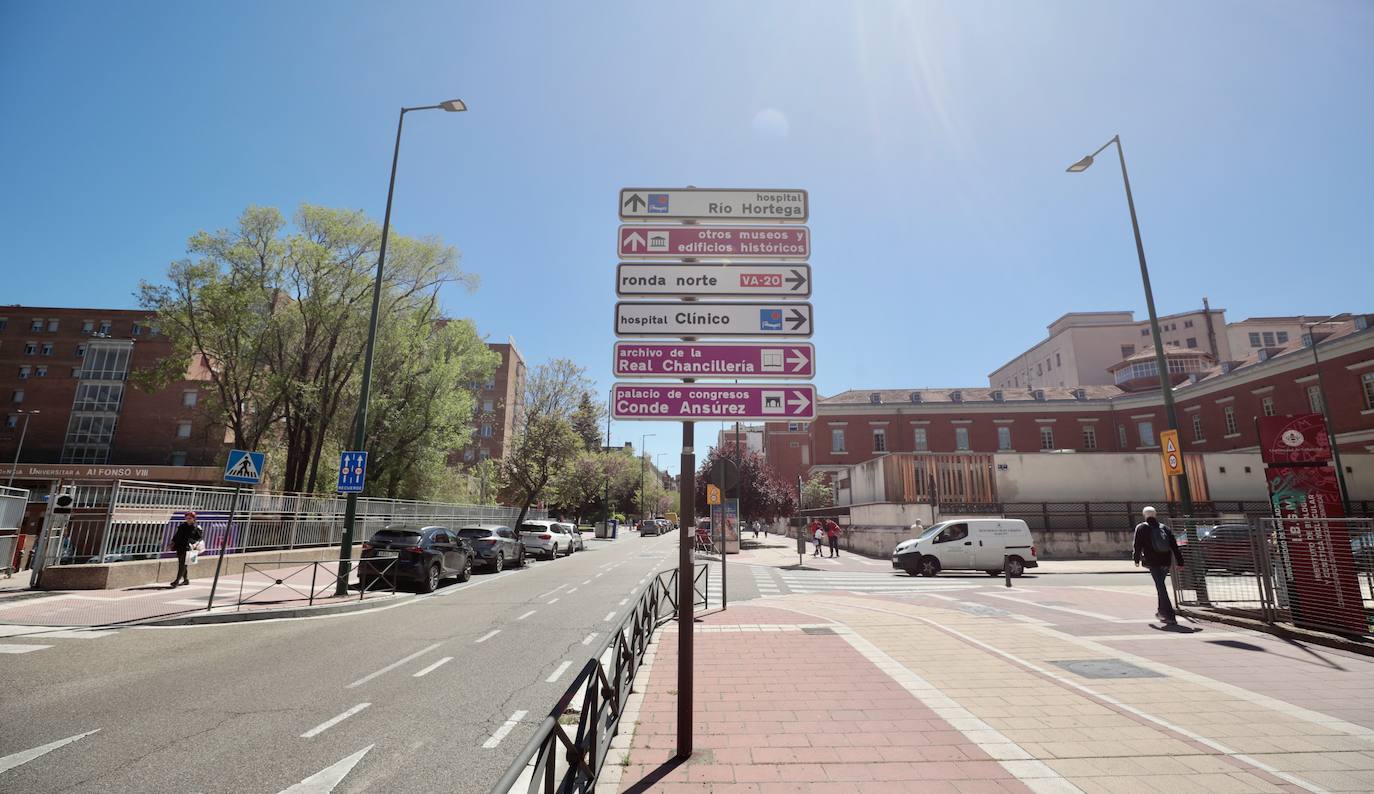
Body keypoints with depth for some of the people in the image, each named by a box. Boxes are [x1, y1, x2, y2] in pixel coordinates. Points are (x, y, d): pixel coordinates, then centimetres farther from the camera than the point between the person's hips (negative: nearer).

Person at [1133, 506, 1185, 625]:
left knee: (1161, 587, -6)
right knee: (1161, 585, 21)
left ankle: (1170, 616, -12)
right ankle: (1162, 611, 32)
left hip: (1152, 561, -5)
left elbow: (1138, 545, 1)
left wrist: (1137, 560, 14)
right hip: (1166, 561, 5)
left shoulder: (1141, 527, 1)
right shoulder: (1165, 527, 13)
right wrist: (1180, 562, 9)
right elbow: (1174, 545, 8)